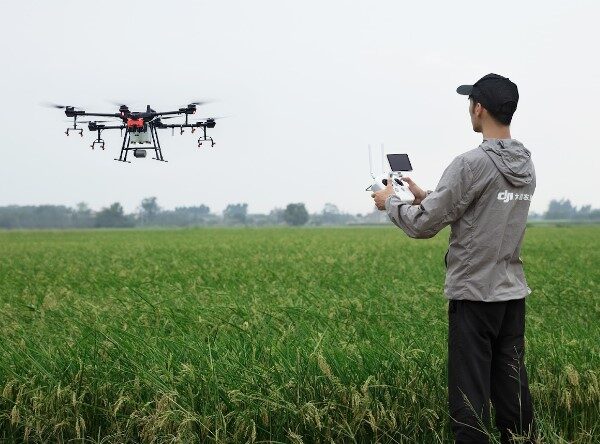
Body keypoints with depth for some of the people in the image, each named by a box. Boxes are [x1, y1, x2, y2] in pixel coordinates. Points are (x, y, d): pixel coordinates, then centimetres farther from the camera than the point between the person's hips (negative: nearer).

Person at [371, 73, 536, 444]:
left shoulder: (472, 164, -17)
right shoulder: (526, 166, 8)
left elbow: (423, 226, -13)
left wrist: (390, 201, 6)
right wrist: (427, 197, 22)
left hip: (475, 293, -7)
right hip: (513, 292, 8)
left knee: (471, 393, -2)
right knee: (512, 387, 13)